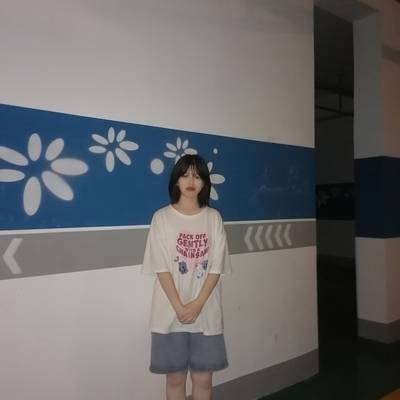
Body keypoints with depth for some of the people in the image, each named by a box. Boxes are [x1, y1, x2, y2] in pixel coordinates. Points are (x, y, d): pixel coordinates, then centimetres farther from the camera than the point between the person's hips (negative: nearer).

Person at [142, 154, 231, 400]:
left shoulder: (213, 218, 2)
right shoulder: (162, 217, -4)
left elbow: (216, 267, -2)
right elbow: (161, 268, -8)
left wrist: (197, 304, -12)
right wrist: (179, 307, -15)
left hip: (206, 312, 2)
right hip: (171, 313, -1)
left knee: (203, 379, 11)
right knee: (176, 378, 11)